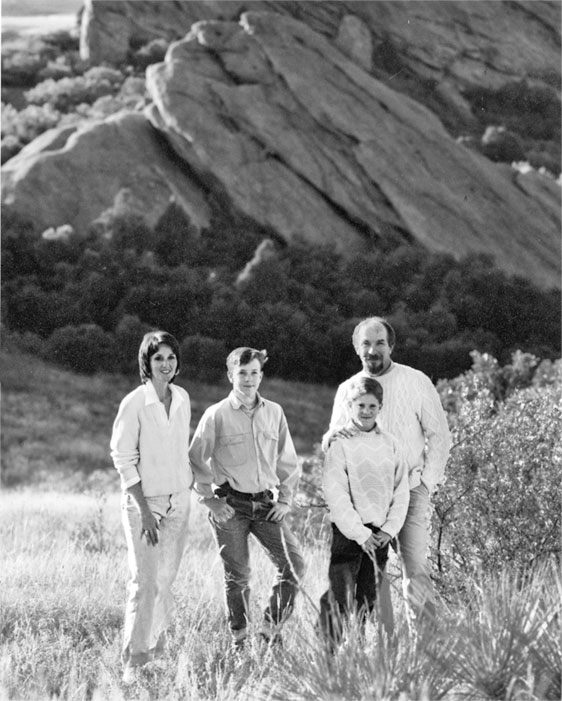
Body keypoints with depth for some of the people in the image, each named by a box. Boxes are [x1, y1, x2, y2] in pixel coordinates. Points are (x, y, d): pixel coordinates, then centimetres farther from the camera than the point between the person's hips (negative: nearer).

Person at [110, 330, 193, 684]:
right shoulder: (134, 403, -11)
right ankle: (134, 660, -3)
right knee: (145, 582, -9)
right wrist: (145, 510, -14)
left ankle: (157, 650, 17)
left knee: (166, 581, 7)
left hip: (179, 501, 5)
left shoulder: (183, 399, 6)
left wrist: (192, 483, 12)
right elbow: (123, 458, -10)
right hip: (144, 500, -5)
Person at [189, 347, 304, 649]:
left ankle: (272, 627, 7)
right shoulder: (216, 415, -3)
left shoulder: (274, 413, 8)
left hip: (266, 504, 3)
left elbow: (287, 460, 15)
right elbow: (196, 461, 1)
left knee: (293, 564, -9)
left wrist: (285, 499, 6)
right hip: (231, 506, -3)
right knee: (237, 576, 1)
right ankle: (239, 640, 15)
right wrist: (210, 499, -5)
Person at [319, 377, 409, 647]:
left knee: (368, 600, 7)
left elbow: (401, 491, 10)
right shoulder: (340, 444, -5)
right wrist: (360, 533, -11)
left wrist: (389, 529, -1)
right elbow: (335, 495, -9)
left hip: (380, 534, 4)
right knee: (340, 600, -12)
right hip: (348, 531, -4)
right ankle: (332, 650, -1)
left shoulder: (390, 445, 9)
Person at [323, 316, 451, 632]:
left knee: (417, 567, -11)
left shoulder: (416, 382, 0)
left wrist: (427, 482, -5)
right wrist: (333, 436, -12)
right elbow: (329, 446, 13)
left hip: (410, 490, -3)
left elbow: (439, 435, 3)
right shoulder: (347, 389, 9)